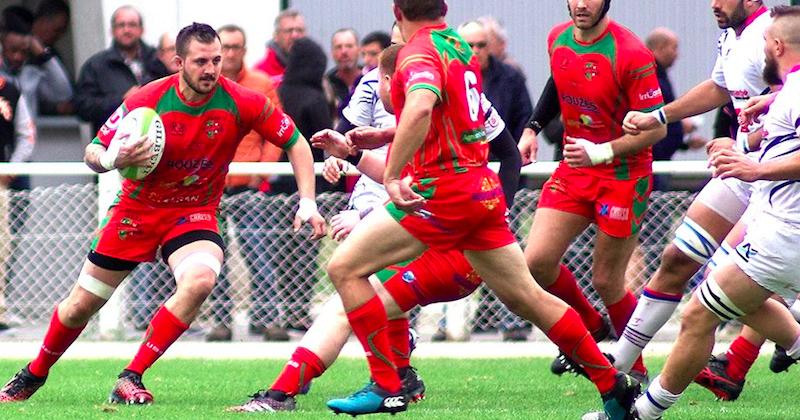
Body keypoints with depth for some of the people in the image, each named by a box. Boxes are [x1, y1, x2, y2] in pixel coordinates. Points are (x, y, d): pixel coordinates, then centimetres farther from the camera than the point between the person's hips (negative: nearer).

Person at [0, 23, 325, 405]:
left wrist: (307, 202, -14)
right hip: (138, 209, 0)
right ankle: (34, 375, 36)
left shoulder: (242, 102, -17)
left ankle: (131, 379, -21)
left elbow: (295, 142, -5)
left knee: (200, 280, -33)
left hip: (195, 212, 0)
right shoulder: (147, 100, -18)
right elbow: (93, 152, -10)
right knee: (81, 305, 6)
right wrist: (112, 160, -33)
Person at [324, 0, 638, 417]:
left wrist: (392, 175, -29)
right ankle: (614, 384, 16)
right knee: (525, 296, 14)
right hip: (482, 189, 9)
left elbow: (420, 107, -35)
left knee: (345, 267, -4)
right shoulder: (460, 46, 14)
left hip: (440, 192, -9)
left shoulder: (419, 53, -12)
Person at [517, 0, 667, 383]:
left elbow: (656, 128, -18)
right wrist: (533, 128, 12)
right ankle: (590, 326, 21)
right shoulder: (558, 39, 0)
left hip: (623, 175, -6)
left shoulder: (630, 54, -20)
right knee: (537, 261, -7)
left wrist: (600, 152, -28)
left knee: (606, 282, -3)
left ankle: (636, 369, 19)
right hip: (574, 169, 6)